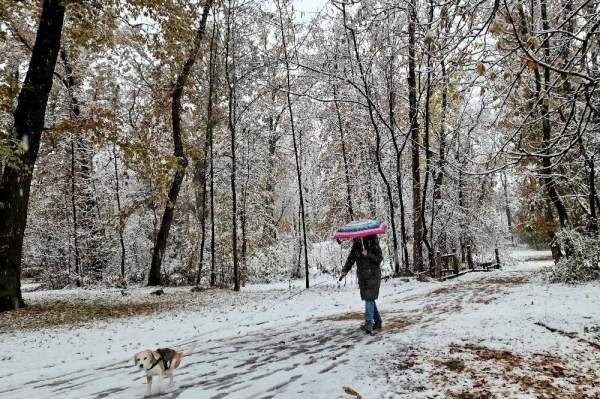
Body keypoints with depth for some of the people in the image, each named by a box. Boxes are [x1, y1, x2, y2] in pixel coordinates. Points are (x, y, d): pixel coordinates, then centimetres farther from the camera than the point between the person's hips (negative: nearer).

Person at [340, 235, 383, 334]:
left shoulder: (374, 244, -7)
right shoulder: (356, 246, 5)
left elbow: (379, 259, -9)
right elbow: (350, 259, 1)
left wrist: (368, 255, -22)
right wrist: (345, 270, -10)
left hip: (373, 275, -5)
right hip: (362, 276, 5)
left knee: (369, 298, -14)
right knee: (369, 299, 11)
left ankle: (369, 324, -19)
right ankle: (377, 322, 23)